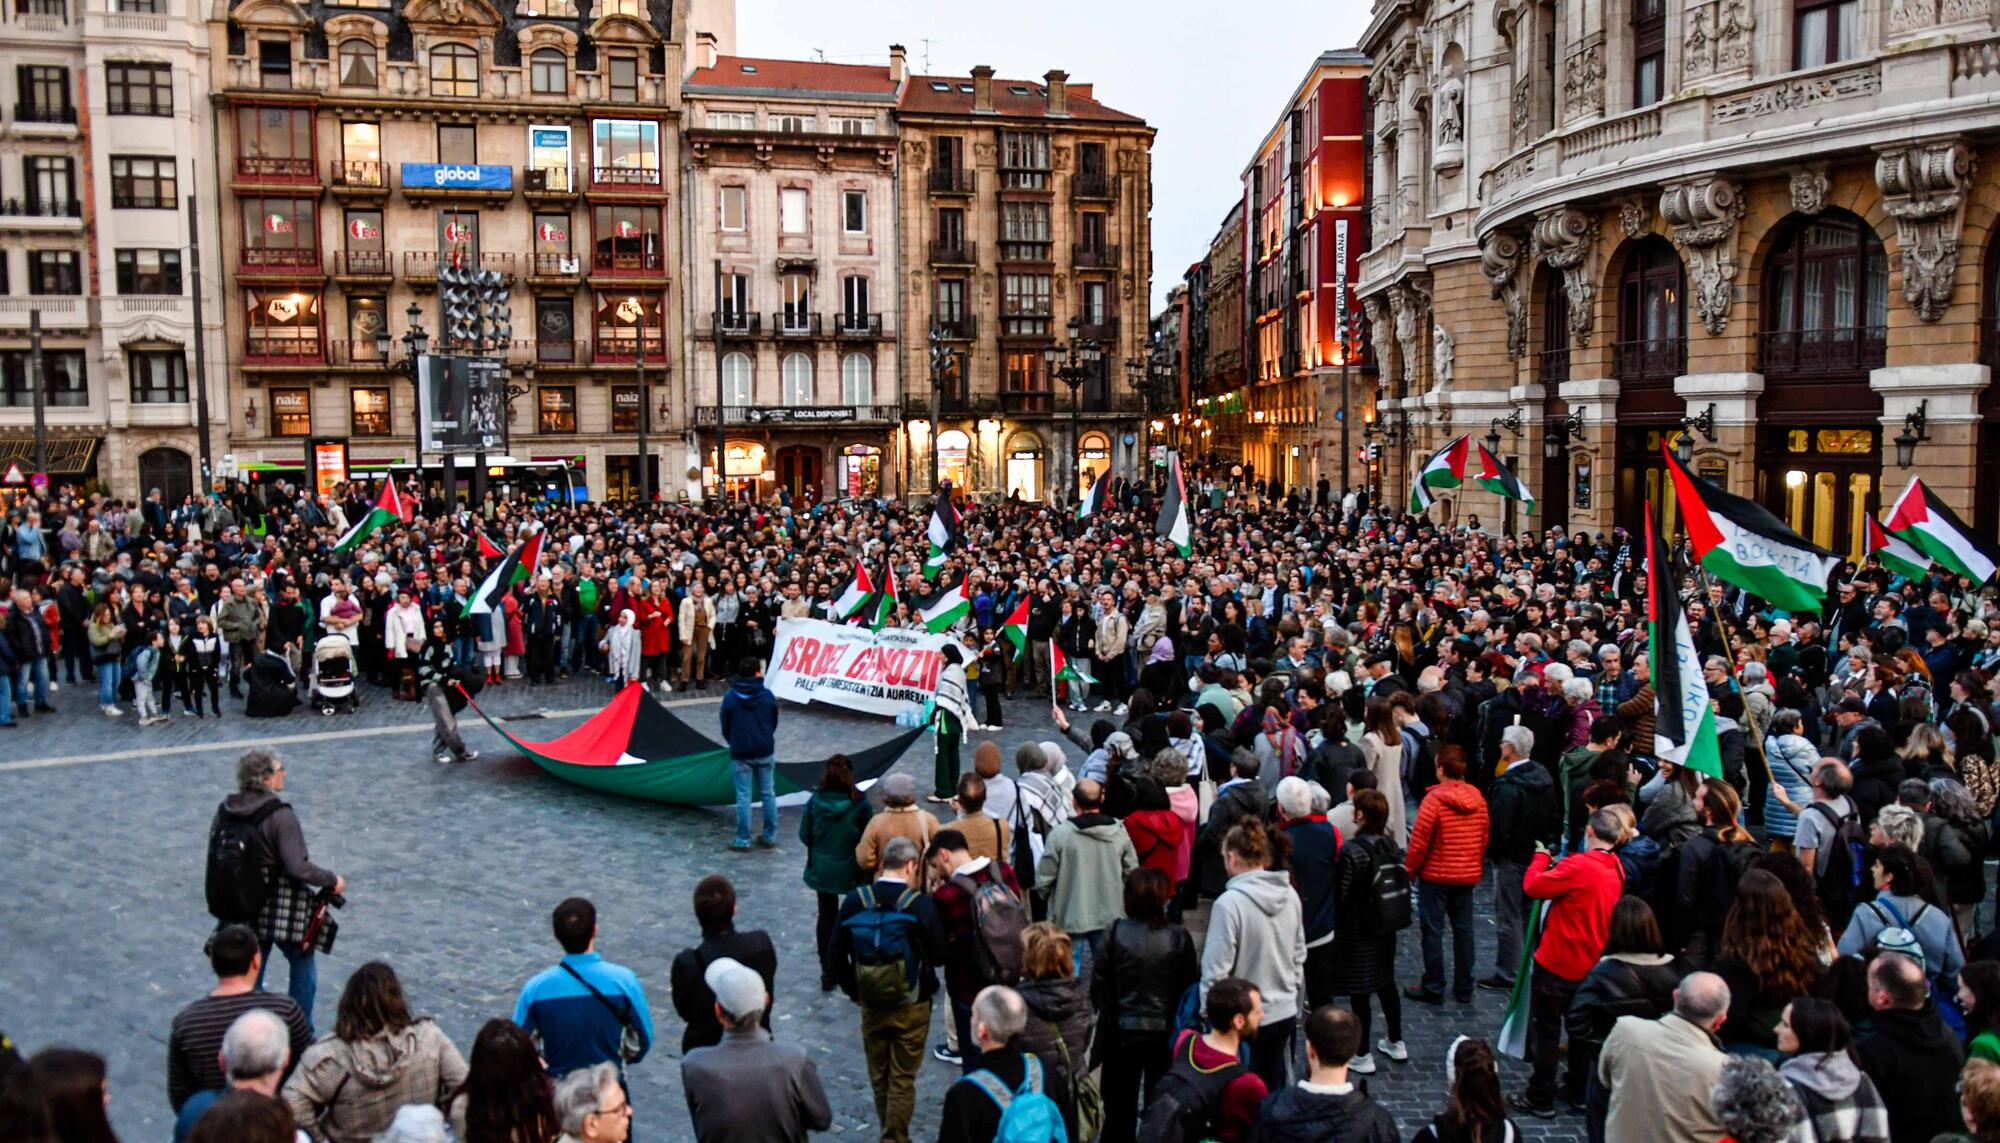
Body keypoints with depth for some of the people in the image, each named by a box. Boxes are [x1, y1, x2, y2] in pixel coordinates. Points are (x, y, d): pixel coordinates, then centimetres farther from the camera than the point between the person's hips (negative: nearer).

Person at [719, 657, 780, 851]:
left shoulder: (730, 697, -6)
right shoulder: (768, 696, -5)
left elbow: (725, 728, 3)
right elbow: (774, 723, 5)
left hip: (740, 754, -1)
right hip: (765, 752, 1)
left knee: (743, 796, 4)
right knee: (768, 793, 11)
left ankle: (743, 840, 7)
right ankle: (769, 836, 17)